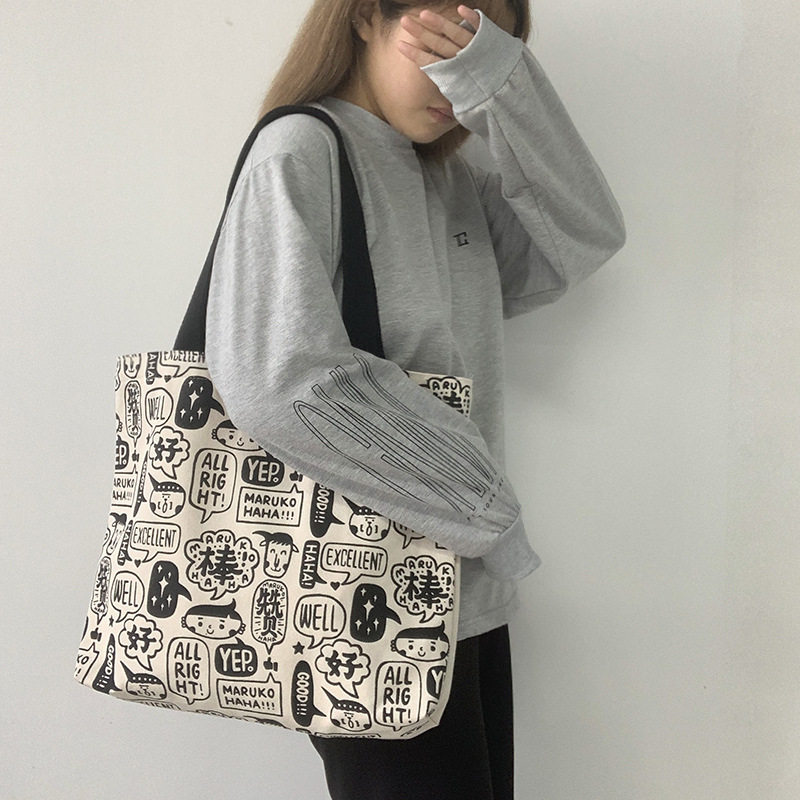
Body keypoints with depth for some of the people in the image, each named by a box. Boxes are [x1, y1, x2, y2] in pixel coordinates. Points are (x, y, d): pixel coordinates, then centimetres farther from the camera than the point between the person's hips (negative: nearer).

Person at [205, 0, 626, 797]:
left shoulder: (455, 180, 13)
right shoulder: (301, 152, -11)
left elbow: (585, 238, 2)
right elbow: (277, 380, -24)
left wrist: (503, 84, -8)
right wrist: (483, 509, -16)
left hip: (473, 594, 7)